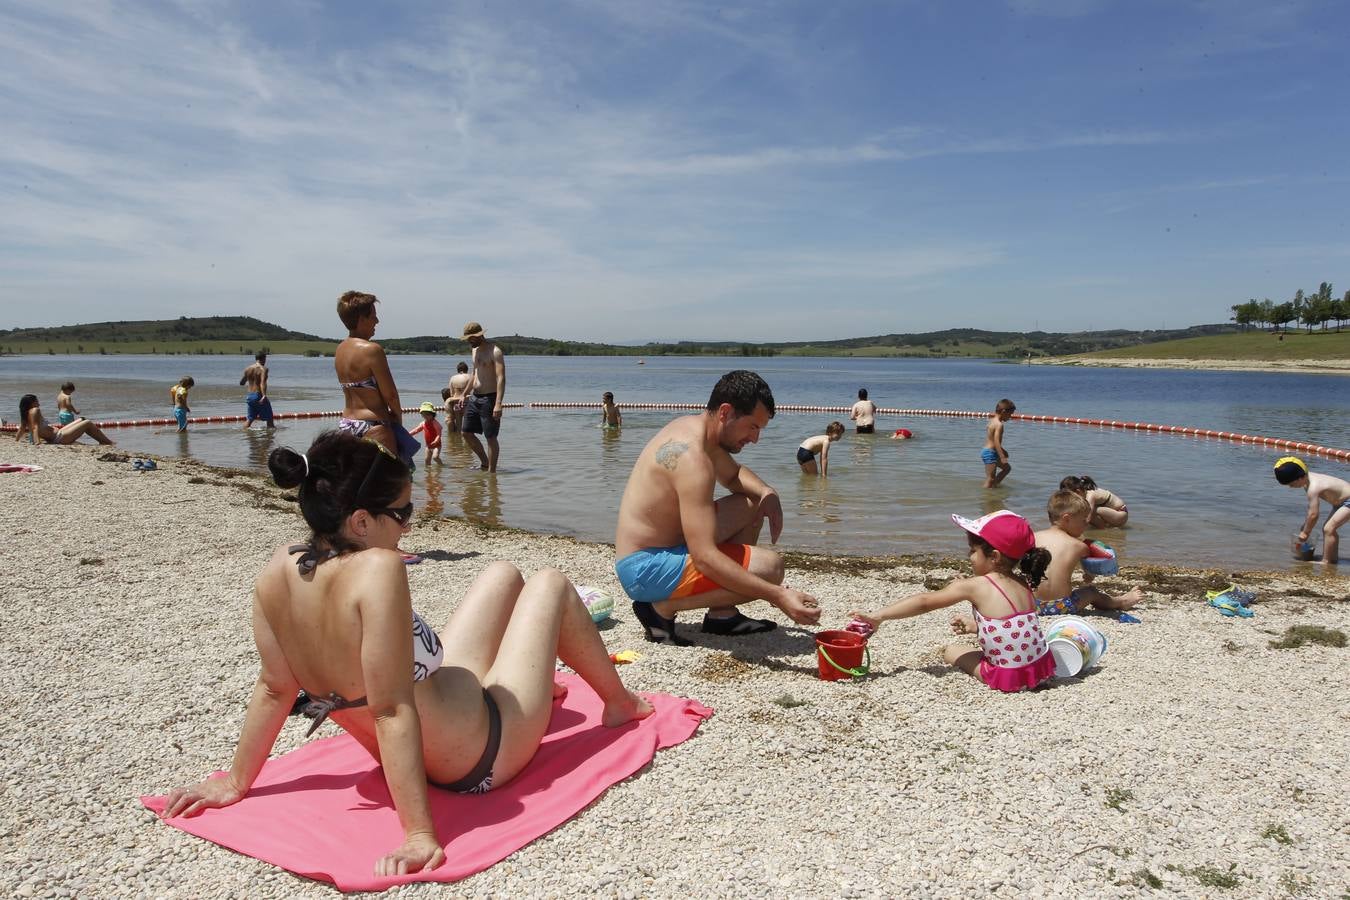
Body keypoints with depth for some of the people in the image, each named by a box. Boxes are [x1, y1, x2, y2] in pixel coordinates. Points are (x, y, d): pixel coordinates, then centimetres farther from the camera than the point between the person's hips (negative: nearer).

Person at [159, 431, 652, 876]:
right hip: (481, 756, -7)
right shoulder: (376, 569, -37)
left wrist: (235, 782, 7)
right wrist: (420, 833, -33)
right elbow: (391, 711, -37)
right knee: (550, 583, 12)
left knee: (504, 575, 23)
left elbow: (274, 688, -6)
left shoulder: (278, 569, -14)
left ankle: (540, 684, 53)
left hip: (415, 753, 7)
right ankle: (621, 704, 36)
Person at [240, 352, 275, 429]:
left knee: (250, 419, 15)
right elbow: (263, 382, -25)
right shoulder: (263, 369, -10)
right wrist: (264, 396, -36)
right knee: (269, 418, 3)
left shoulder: (248, 369, 9)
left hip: (249, 396, 6)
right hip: (259, 396, -6)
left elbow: (241, 383, 19)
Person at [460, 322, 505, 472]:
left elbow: (501, 378, -23)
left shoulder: (495, 352, -15)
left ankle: (491, 471, 5)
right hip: (474, 398, 9)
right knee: (466, 432, 12)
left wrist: (498, 404, -32)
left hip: (489, 399, -9)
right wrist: (465, 394, 26)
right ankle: (484, 463, 26)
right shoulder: (475, 350, 13)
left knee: (491, 437, -3)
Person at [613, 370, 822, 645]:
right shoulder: (691, 456, -26)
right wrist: (778, 596, -33)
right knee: (770, 566, -19)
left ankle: (722, 614, 11)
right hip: (646, 570, -10)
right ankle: (662, 608, -7)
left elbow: (734, 475, 26)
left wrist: (767, 492, 2)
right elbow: (706, 559, -32)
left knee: (754, 504, 14)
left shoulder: (694, 426, 5)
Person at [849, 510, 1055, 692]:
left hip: (1010, 678, -6)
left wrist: (878, 616, 0)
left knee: (952, 651, 16)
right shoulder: (1024, 584, 4)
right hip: (1042, 669, 6)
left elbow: (924, 602, -7)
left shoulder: (975, 586, -12)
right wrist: (974, 626, 17)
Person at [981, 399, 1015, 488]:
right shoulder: (999, 425, -18)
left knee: (1007, 467, 22)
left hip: (986, 451, 10)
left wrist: (1002, 450, 33)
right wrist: (1002, 457, -29)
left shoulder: (992, 421, 12)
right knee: (990, 478, -6)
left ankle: (994, 485, 23)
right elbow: (996, 442, -27)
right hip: (990, 453, -10)